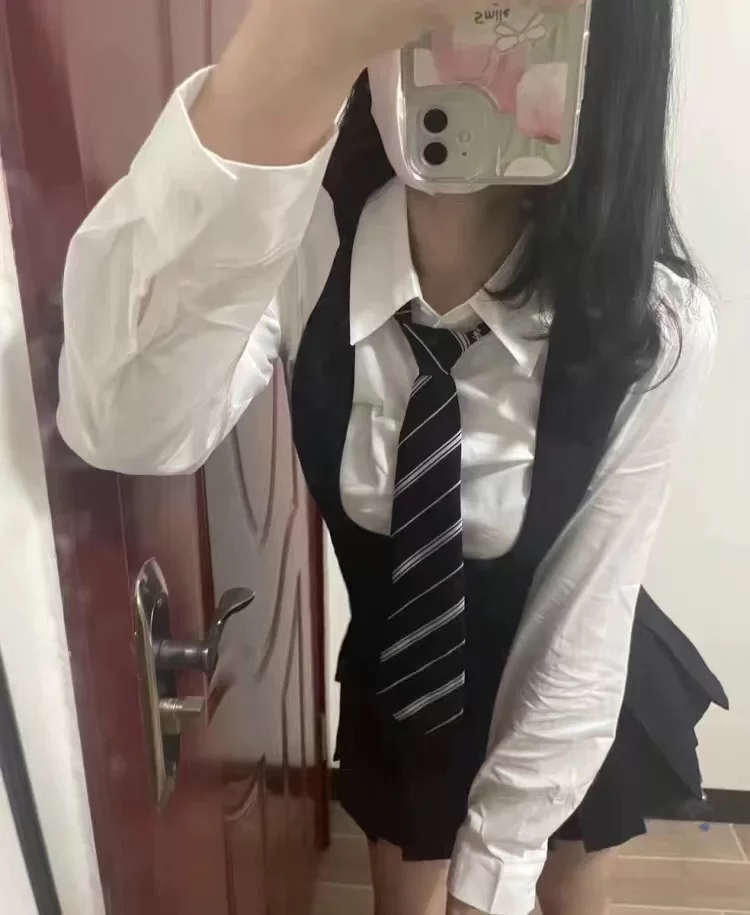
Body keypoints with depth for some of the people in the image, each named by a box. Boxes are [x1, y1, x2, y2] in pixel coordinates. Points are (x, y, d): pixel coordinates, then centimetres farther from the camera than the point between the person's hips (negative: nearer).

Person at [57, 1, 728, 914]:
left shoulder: (653, 330, -29)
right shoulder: (300, 244, -26)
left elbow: (582, 627, -21)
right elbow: (123, 428, -46)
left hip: (578, 700, 0)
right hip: (401, 684, 1)